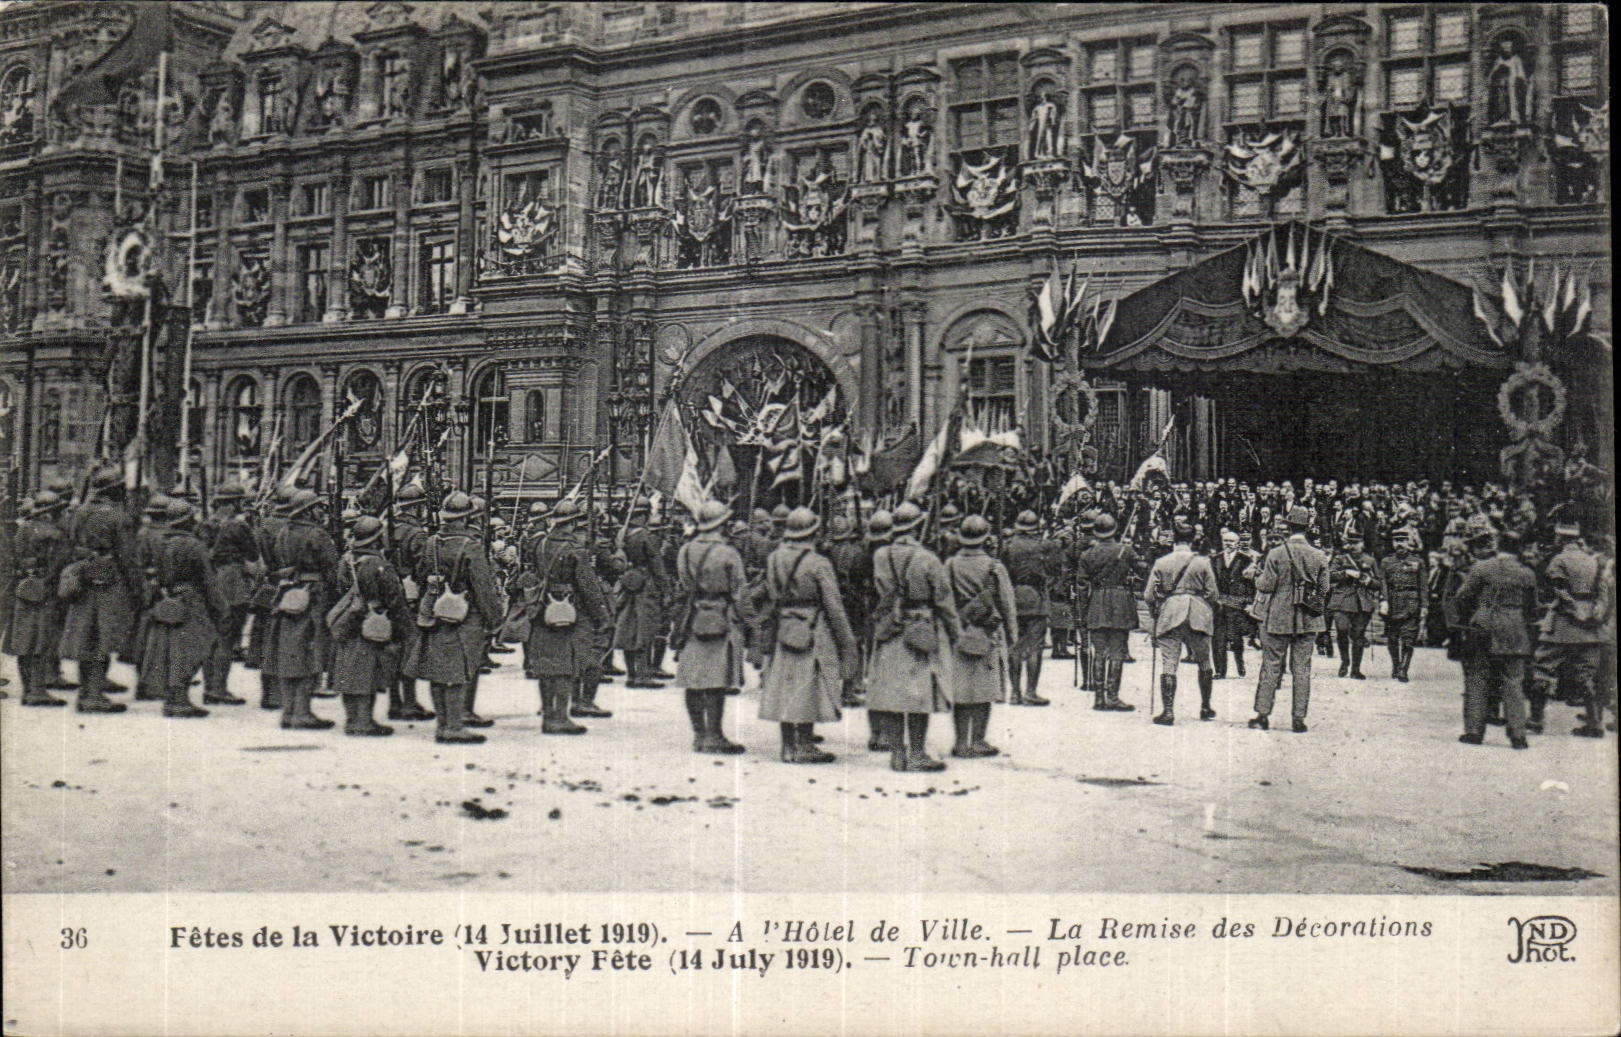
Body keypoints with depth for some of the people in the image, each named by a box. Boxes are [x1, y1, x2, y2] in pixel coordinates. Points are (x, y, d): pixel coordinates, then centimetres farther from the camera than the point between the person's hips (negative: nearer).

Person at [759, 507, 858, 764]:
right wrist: (847, 642, -4)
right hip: (813, 635, -5)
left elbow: (772, 596, 9)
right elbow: (834, 606, -11)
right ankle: (804, 747, 5)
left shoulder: (773, 559, 3)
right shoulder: (819, 564, -13)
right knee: (808, 689, 2)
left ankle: (788, 746, 16)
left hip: (782, 633, 5)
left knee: (784, 688, 11)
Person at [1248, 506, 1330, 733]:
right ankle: (1299, 718, 6)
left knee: (1271, 667, 5)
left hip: (1278, 620, -2)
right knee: (1302, 669, 6)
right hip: (1308, 621, 2)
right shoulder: (1319, 557, -1)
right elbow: (1324, 590, 3)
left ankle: (1262, 715, 7)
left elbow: (1266, 586, -8)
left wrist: (1258, 578, 12)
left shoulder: (1276, 554, -9)